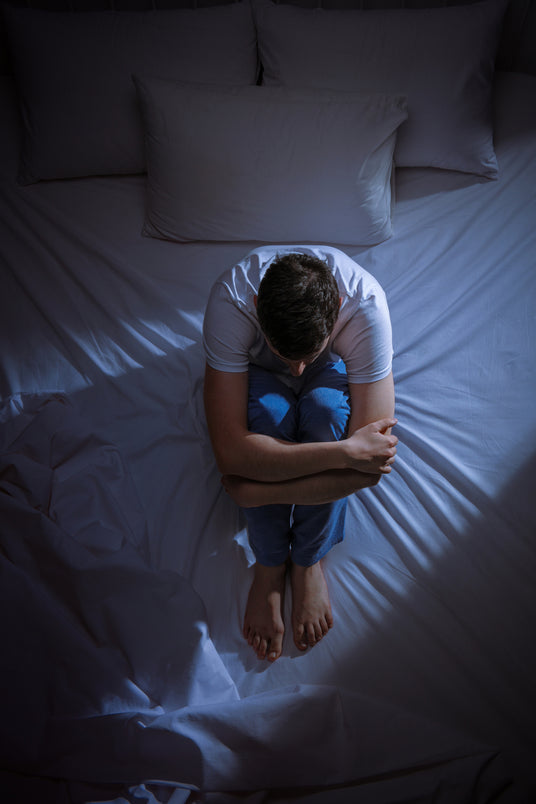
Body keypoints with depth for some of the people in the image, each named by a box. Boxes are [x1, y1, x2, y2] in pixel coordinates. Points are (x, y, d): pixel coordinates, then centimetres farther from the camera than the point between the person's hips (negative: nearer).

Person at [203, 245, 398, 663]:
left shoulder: (366, 303, -38)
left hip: (332, 369, 1)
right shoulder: (230, 300, -39)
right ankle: (269, 564, -9)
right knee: (266, 414, -35)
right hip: (259, 373, 0)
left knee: (328, 409, -35)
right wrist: (346, 452, -45)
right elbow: (230, 451, -41)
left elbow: (370, 464, -37)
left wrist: (256, 490, -35)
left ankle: (309, 560, -9)